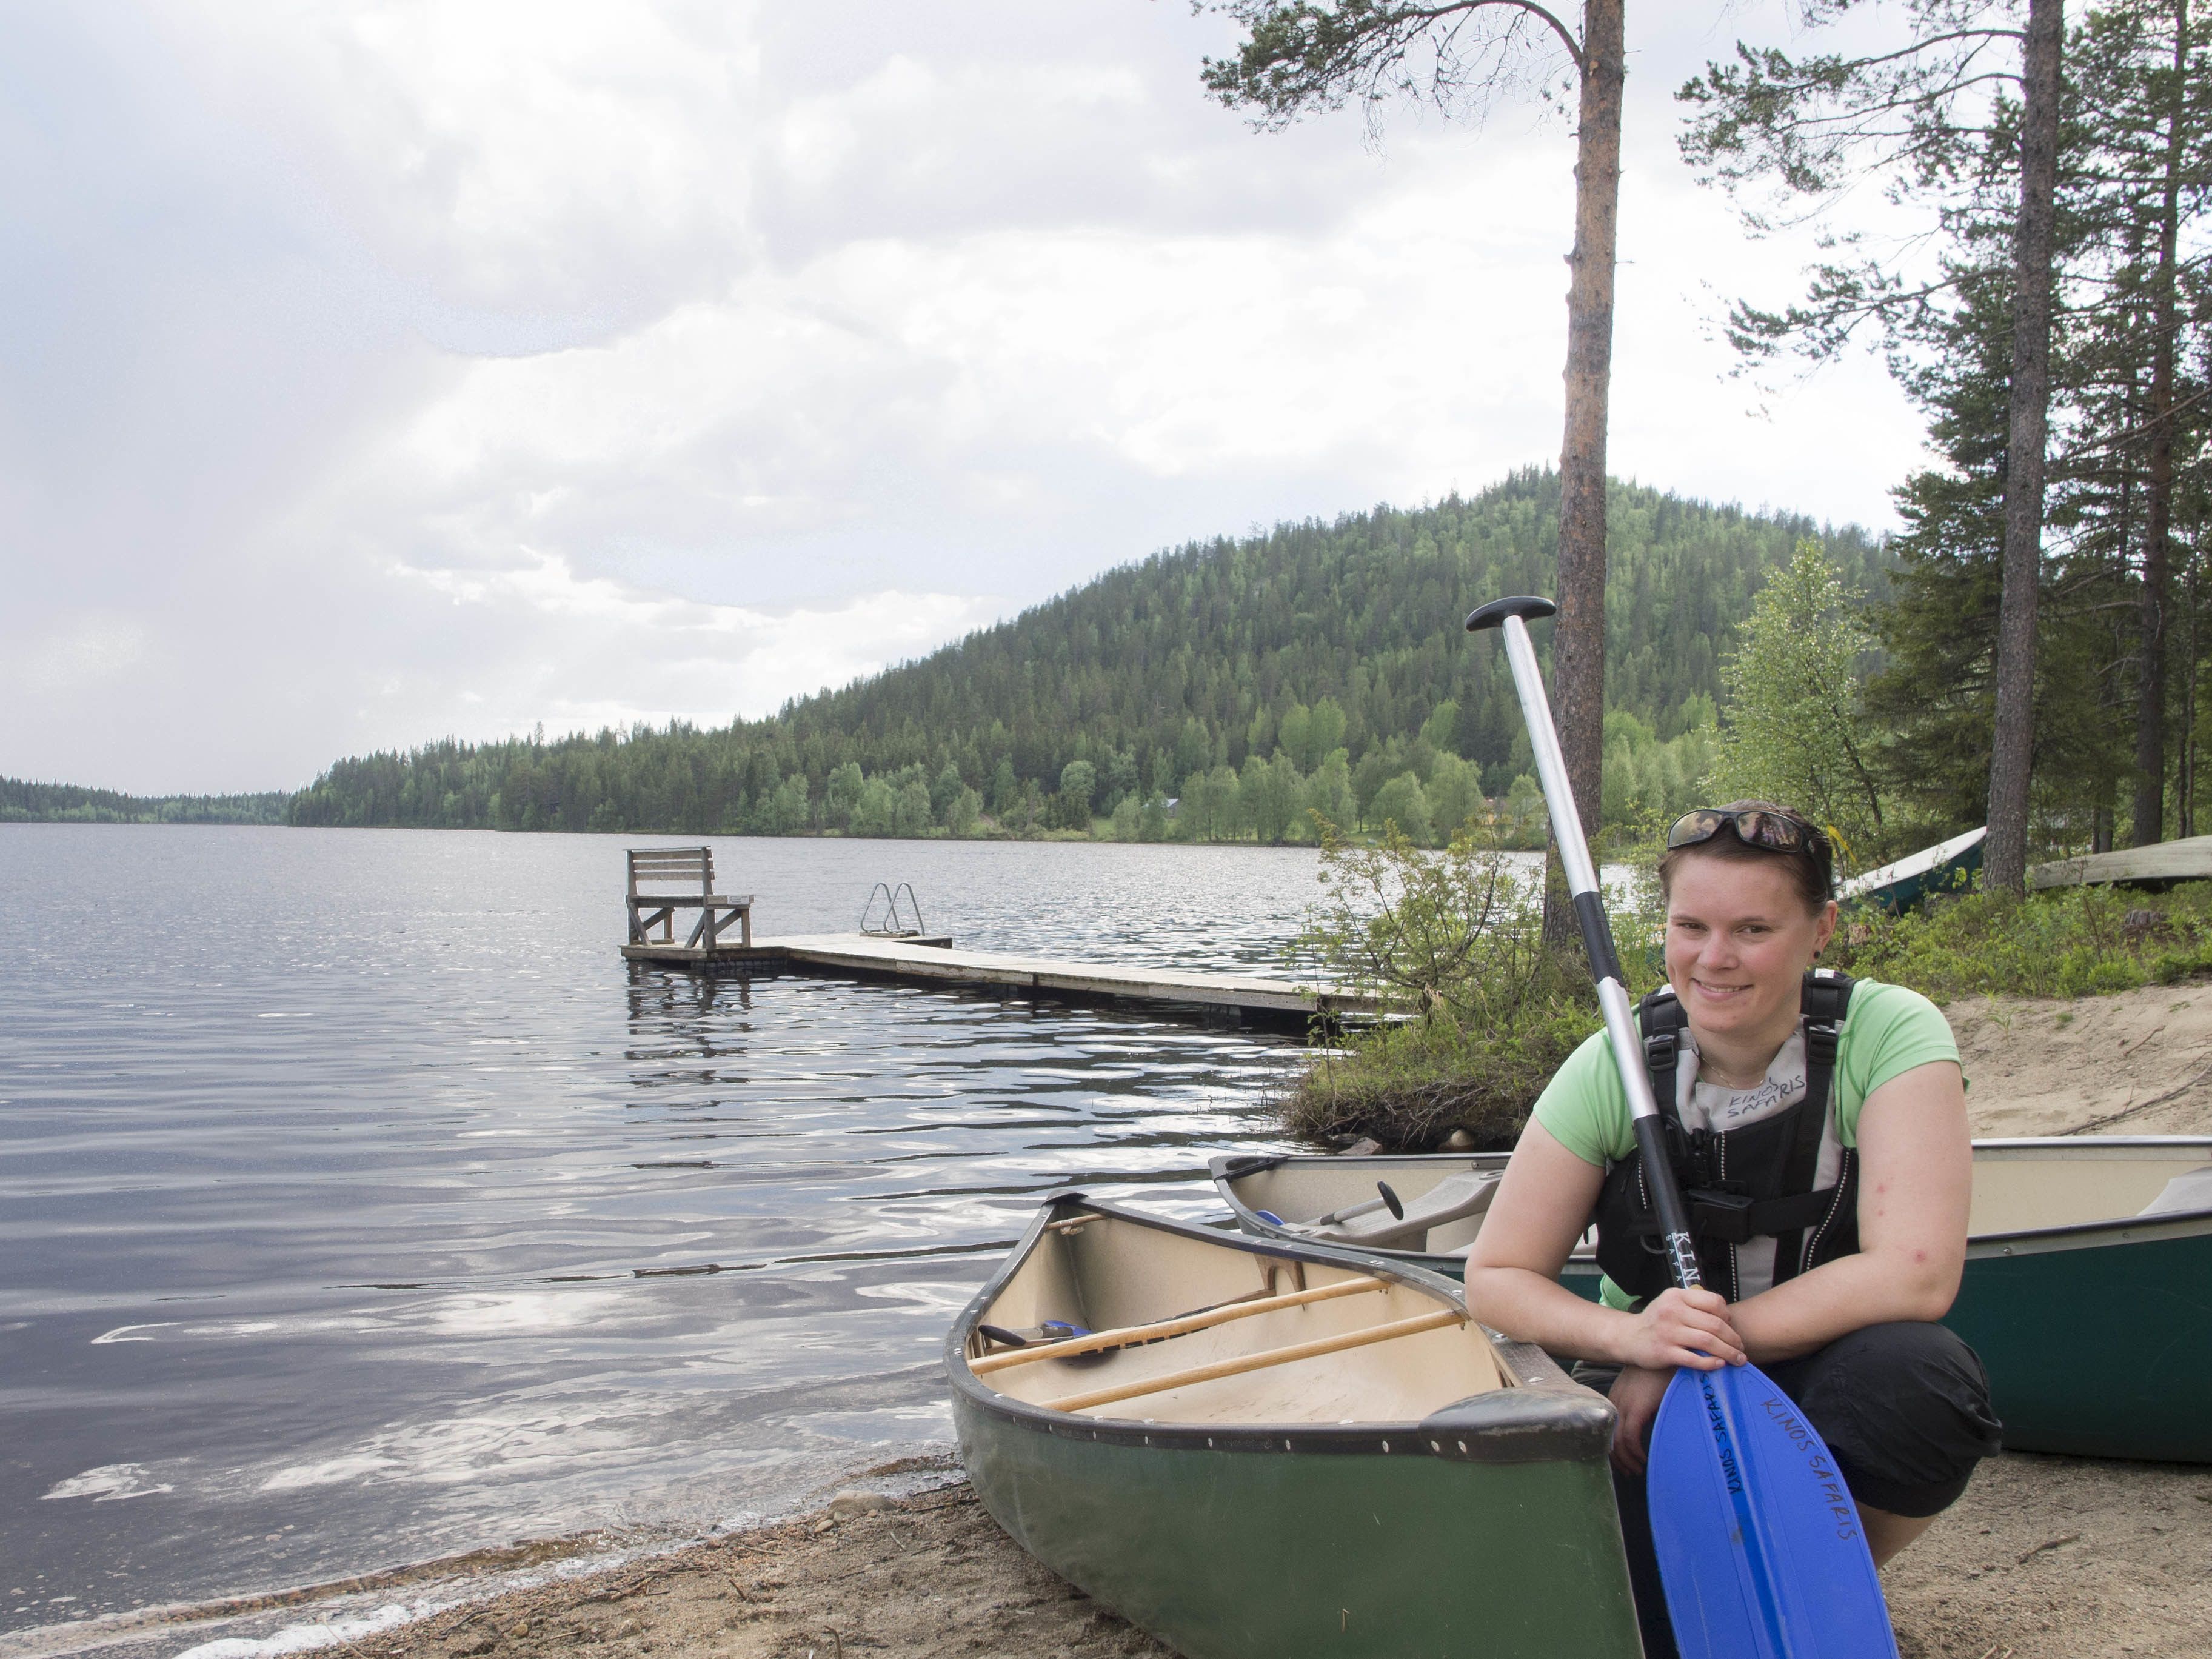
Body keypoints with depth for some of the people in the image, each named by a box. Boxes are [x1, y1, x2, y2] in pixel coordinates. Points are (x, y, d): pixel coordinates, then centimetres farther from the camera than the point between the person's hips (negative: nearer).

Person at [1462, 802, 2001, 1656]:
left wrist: (1693, 1346, -25)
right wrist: (1631, 1336, -30)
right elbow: (1496, 1278, -8)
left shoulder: (1891, 1034, -15)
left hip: (1819, 1383, 2)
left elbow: (1915, 1273, -25)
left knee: (1910, 1372, -33)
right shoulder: (1614, 1070, -11)